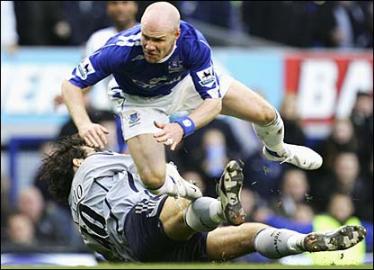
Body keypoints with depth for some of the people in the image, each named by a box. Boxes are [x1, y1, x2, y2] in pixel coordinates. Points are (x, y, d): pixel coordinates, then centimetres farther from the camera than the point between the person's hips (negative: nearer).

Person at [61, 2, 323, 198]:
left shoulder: (193, 43, -38)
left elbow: (213, 101, -32)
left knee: (265, 113, 1)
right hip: (141, 101, -2)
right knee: (153, 179, -20)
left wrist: (183, 127, -51)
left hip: (187, 80, 2)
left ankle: (277, 151, 39)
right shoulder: (122, 49, -42)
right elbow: (71, 84, -33)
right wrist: (84, 124, -51)